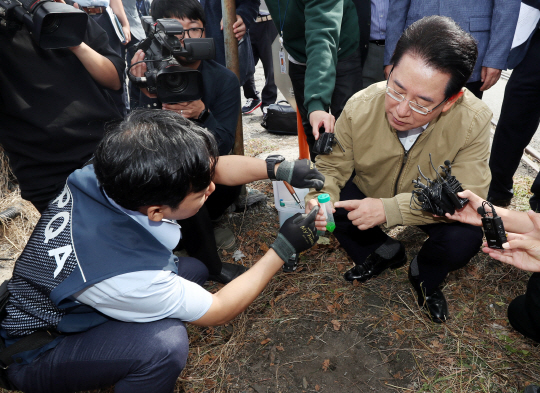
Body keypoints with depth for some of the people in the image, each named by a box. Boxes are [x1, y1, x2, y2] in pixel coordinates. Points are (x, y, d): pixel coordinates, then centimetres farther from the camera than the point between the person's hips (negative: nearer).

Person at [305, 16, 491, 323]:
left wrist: (389, 209, -42)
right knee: (324, 208, -21)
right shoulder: (360, 107, -26)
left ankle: (425, 275, 8)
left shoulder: (474, 121, -29)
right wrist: (319, 199, -39)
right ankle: (384, 252, 8)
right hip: (368, 195, 2)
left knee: (465, 239, -29)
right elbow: (333, 167, -16)